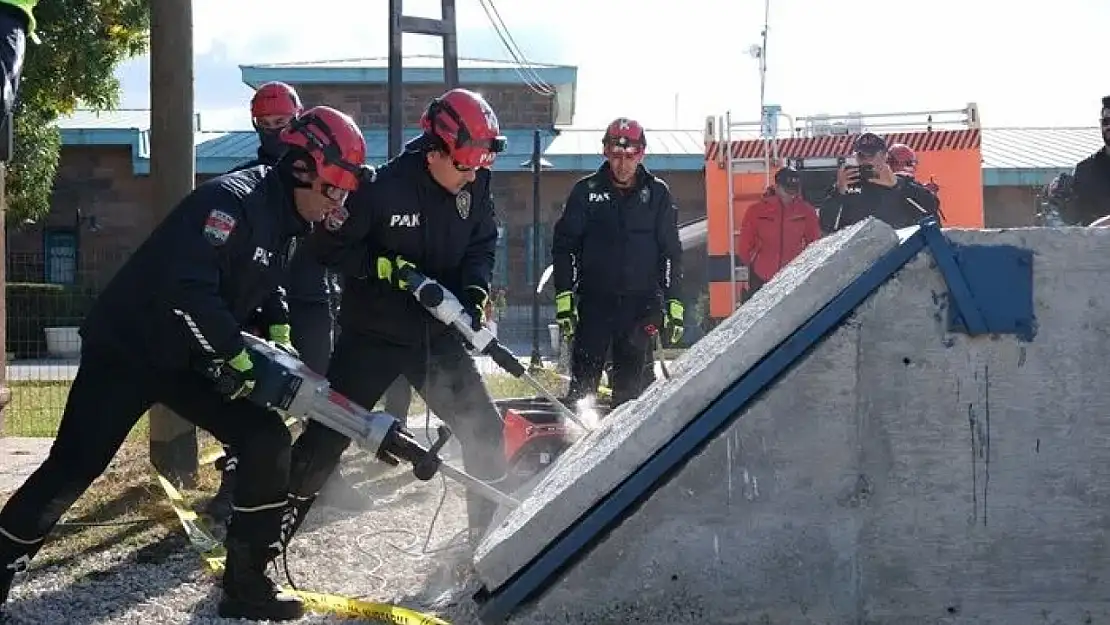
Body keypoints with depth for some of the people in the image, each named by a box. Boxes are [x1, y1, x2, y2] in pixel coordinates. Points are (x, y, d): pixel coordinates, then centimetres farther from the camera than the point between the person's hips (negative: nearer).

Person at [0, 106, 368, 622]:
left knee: (267, 442, -4)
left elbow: (266, 288, 21)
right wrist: (238, 356, -27)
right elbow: (185, 289, -34)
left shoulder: (285, 225, 6)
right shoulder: (232, 201, -24)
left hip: (190, 359, 8)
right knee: (73, 468, -8)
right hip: (127, 347, -8)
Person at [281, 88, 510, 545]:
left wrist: (475, 293, -9)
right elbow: (329, 246, -13)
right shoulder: (383, 188, -21)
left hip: (437, 334, 5)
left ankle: (488, 534, 23)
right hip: (373, 335, -5)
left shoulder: (474, 189, -5)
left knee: (486, 432, 6)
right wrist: (386, 267, -25)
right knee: (326, 438, -4)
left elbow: (482, 245, 9)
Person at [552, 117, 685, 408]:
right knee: (583, 381, -5)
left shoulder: (657, 193, 5)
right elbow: (563, 245, 4)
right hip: (594, 301, -1)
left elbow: (671, 252, 7)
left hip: (642, 303, 1)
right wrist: (564, 297, -5)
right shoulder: (586, 191, 3)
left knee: (631, 383, 4)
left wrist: (674, 305, 1)